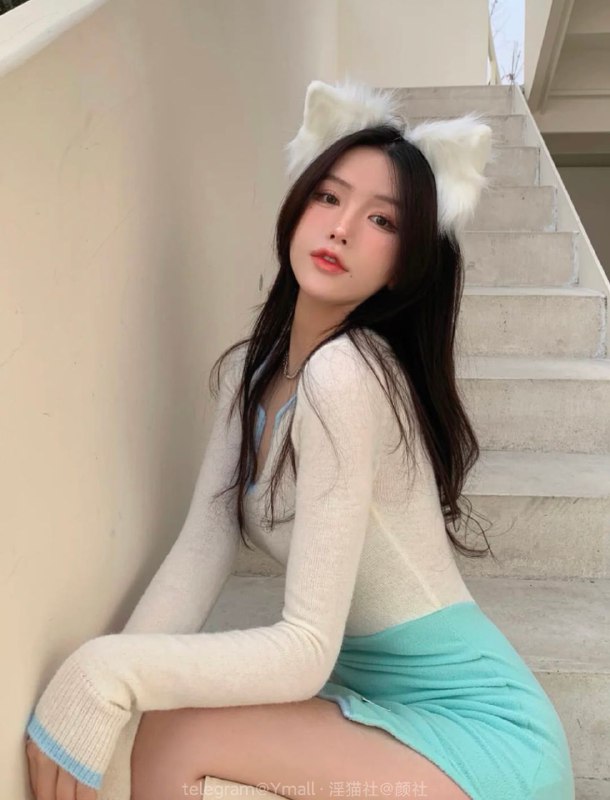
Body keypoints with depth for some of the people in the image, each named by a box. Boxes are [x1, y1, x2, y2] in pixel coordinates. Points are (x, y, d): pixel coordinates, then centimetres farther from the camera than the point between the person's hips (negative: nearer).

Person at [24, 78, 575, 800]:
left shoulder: (347, 373, -23)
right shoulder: (249, 370, 4)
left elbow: (306, 652, -24)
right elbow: (202, 550, -5)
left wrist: (109, 672, -27)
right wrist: (108, 675, -19)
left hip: (478, 733, -7)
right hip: (383, 695, 7)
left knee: (175, 735, -20)